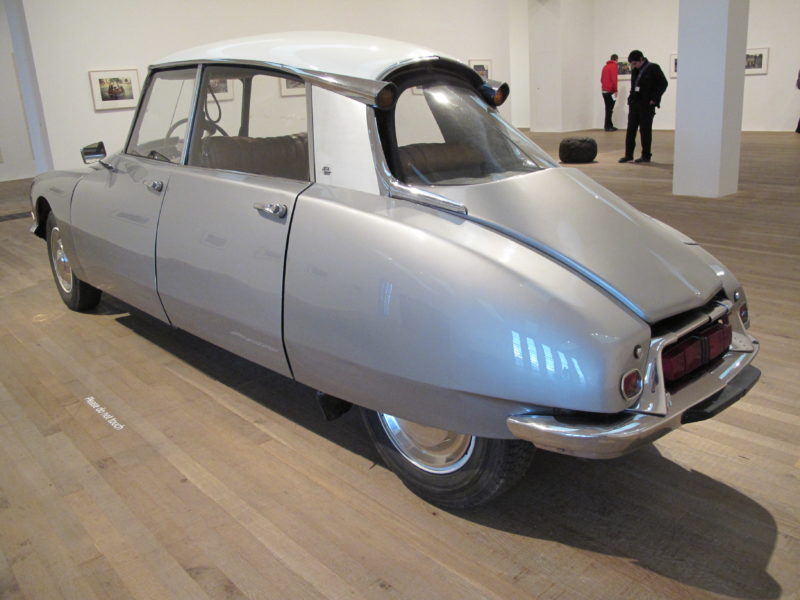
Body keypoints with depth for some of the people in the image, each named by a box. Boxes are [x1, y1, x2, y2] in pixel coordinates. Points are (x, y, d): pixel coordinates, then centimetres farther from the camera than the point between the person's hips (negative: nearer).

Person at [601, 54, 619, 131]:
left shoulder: (605, 66, 16)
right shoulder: (614, 66, -7)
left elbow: (602, 79, 17)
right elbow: (614, 79, -15)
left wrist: (604, 85, 15)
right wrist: (615, 90, -13)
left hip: (604, 90, 8)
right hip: (610, 91, -8)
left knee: (608, 109, 11)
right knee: (610, 109, -8)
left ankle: (609, 125, 13)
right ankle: (608, 126, -10)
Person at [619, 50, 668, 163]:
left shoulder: (653, 68, -5)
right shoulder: (634, 71, 12)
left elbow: (663, 84, -6)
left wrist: (654, 99, -11)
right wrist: (631, 99, 9)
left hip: (647, 104, -6)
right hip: (634, 103, 6)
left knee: (645, 130, -1)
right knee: (630, 129, 3)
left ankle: (646, 156, 7)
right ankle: (628, 155, 8)